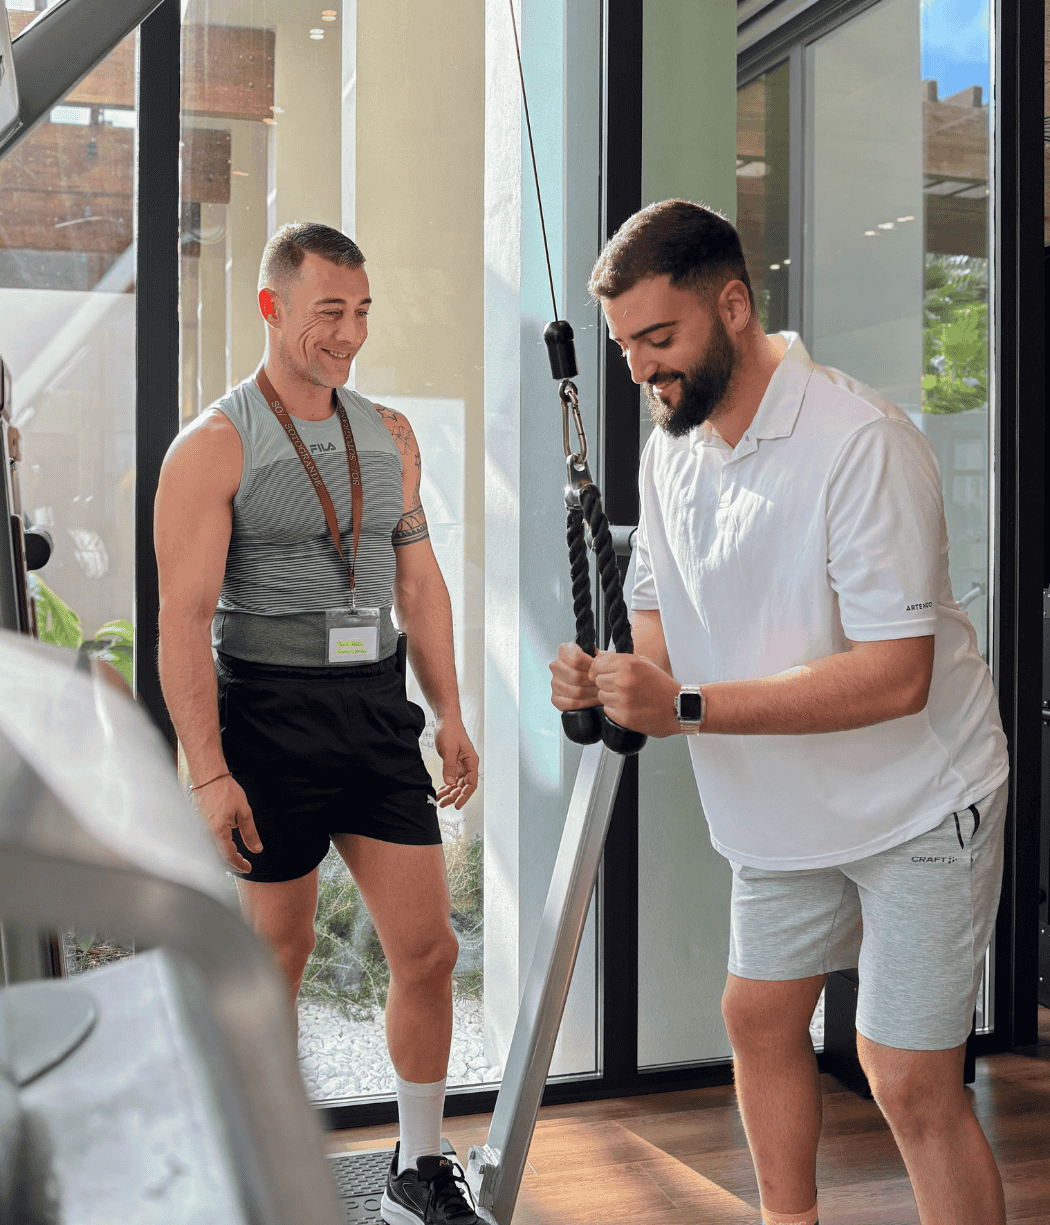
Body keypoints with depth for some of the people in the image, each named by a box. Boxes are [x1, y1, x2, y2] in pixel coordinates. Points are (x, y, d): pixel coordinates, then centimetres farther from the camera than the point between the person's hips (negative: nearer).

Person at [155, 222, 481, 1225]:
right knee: (277, 956, 8)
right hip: (270, 714, -5)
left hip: (377, 709, 5)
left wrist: (449, 715, 10)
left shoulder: (390, 436, 11)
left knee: (427, 947, 4)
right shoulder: (215, 446, -7)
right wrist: (207, 771, -18)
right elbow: (183, 619, -12)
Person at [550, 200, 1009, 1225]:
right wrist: (610, 678, -15)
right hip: (782, 812, 8)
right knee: (759, 1019, 17)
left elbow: (895, 676, -30)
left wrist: (685, 707, -34)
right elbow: (664, 616, 9)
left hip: (917, 807, -7)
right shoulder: (670, 446, 1)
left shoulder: (861, 442, -25)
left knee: (909, 1081, -6)